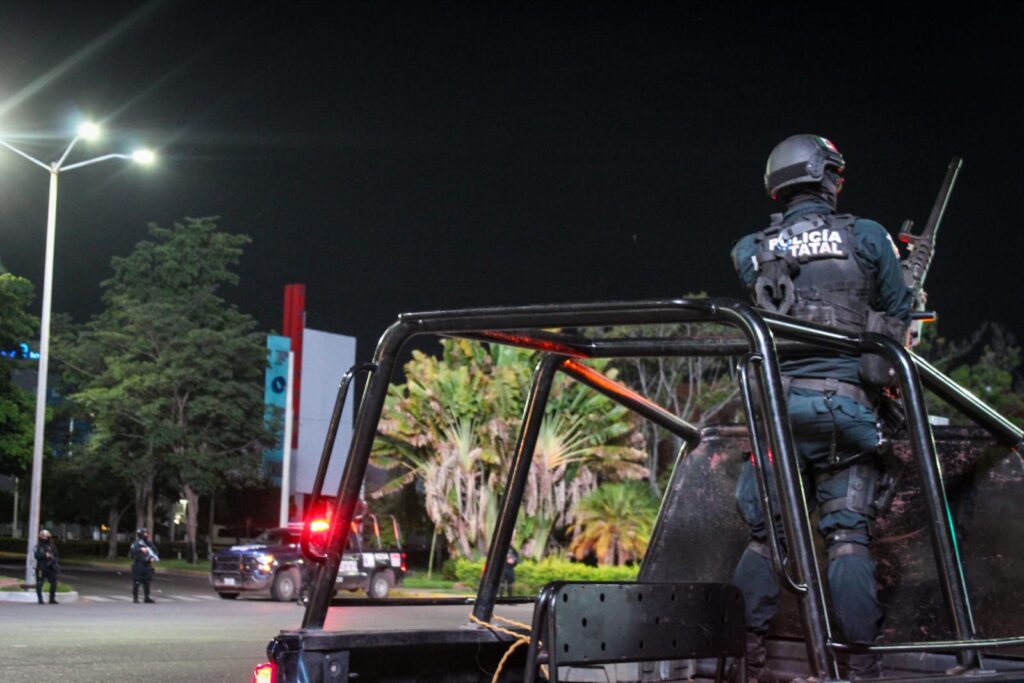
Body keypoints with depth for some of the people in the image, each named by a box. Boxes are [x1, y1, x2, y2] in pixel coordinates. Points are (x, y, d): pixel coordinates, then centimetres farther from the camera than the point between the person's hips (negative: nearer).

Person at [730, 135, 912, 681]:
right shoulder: (867, 237, 3)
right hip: (846, 401, -2)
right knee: (848, 534, 1)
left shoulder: (752, 252, 9)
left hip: (777, 403, 2)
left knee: (764, 531, 8)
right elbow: (899, 317, 11)